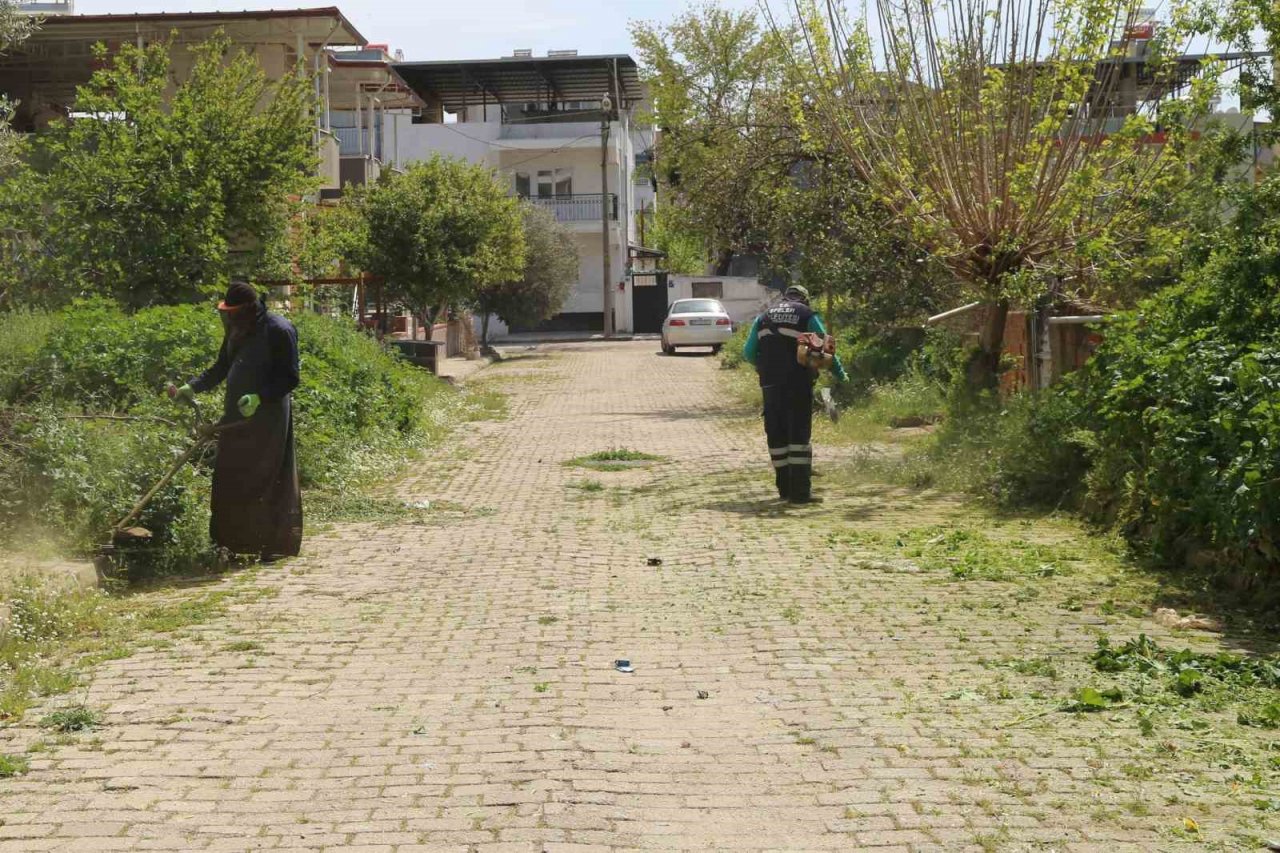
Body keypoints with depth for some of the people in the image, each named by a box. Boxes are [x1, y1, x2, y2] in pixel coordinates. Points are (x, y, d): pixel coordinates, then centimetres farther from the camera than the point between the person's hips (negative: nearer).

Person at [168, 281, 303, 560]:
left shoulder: (279, 331, -11)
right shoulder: (237, 331, 13)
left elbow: (289, 378, -13)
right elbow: (221, 369, 21)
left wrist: (259, 397, -24)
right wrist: (192, 388, 8)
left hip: (267, 419, -8)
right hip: (236, 418, 8)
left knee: (266, 479, -5)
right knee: (229, 480, 7)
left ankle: (274, 545, 2)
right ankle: (230, 541, 15)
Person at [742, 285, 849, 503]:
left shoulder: (764, 317, 16)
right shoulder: (807, 315, 5)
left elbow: (749, 352, 14)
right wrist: (841, 374, 14)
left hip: (770, 383, 3)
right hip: (798, 383, -3)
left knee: (777, 434, 10)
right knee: (799, 434, -2)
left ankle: (785, 488, 14)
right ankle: (800, 491, -8)